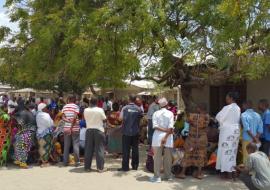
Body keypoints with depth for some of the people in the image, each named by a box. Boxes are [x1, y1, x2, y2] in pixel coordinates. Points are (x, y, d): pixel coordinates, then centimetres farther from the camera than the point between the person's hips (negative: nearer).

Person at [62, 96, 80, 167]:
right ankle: (77, 162, 1)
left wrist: (68, 121, -14)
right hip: (75, 128, -4)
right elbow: (75, 118, -14)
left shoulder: (65, 107, 9)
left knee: (66, 145, 9)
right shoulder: (76, 107, -5)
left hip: (66, 128, 4)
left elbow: (63, 117, -1)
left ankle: (65, 162, 12)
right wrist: (71, 128, -14)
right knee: (76, 145, 1)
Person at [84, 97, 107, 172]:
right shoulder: (100, 110, -9)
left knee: (88, 149, 9)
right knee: (99, 149, 2)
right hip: (99, 130, -3)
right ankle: (100, 167, 4)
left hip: (89, 130, 3)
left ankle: (87, 167, 15)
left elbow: (85, 119, 11)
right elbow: (104, 119, -3)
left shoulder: (86, 110, 0)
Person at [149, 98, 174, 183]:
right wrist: (166, 137, -12)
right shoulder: (170, 113, -1)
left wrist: (165, 130, -7)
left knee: (157, 157, 2)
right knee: (168, 157, 10)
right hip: (168, 137, 0)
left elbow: (155, 126, -8)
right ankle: (168, 175, 20)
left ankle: (157, 176, 2)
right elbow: (170, 127, -11)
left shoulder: (156, 113, 2)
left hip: (158, 137, 0)